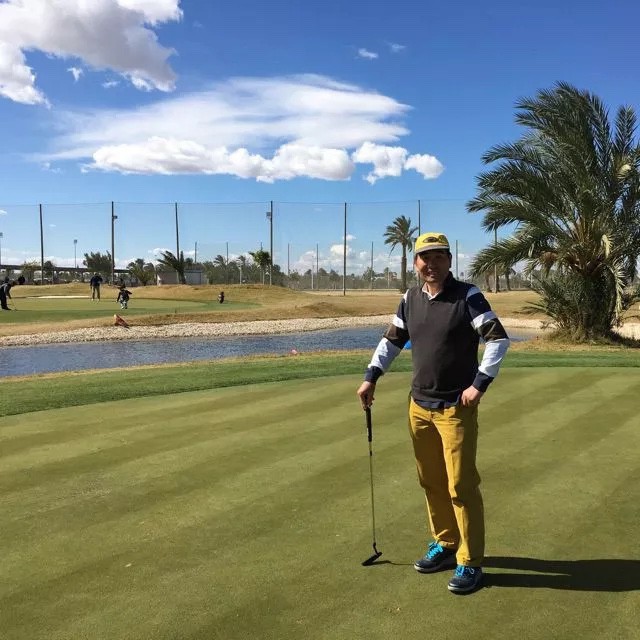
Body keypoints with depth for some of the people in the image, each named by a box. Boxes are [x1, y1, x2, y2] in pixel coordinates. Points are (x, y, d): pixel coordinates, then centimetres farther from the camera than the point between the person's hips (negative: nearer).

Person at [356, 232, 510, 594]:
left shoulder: (468, 296, -9)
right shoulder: (411, 299, 8)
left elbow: (499, 339, -13)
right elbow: (392, 341, 17)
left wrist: (480, 384, -18)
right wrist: (372, 376, 7)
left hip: (456, 408, -6)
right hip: (419, 406, 6)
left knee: (461, 486, -2)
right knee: (432, 482, 14)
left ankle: (470, 562, 11)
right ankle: (445, 544, 31)